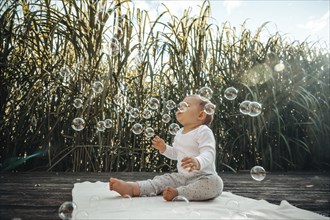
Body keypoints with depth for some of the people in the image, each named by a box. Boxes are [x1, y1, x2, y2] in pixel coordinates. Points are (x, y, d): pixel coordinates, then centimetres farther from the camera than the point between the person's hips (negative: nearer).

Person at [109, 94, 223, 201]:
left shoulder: (203, 131, -12)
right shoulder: (179, 133, 14)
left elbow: (208, 153, -26)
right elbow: (176, 153, 27)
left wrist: (198, 162, -47)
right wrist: (164, 148, 9)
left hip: (203, 176, -7)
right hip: (182, 177, 7)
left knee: (214, 182, -36)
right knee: (162, 179, -6)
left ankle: (177, 193, -44)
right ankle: (132, 188, -24)